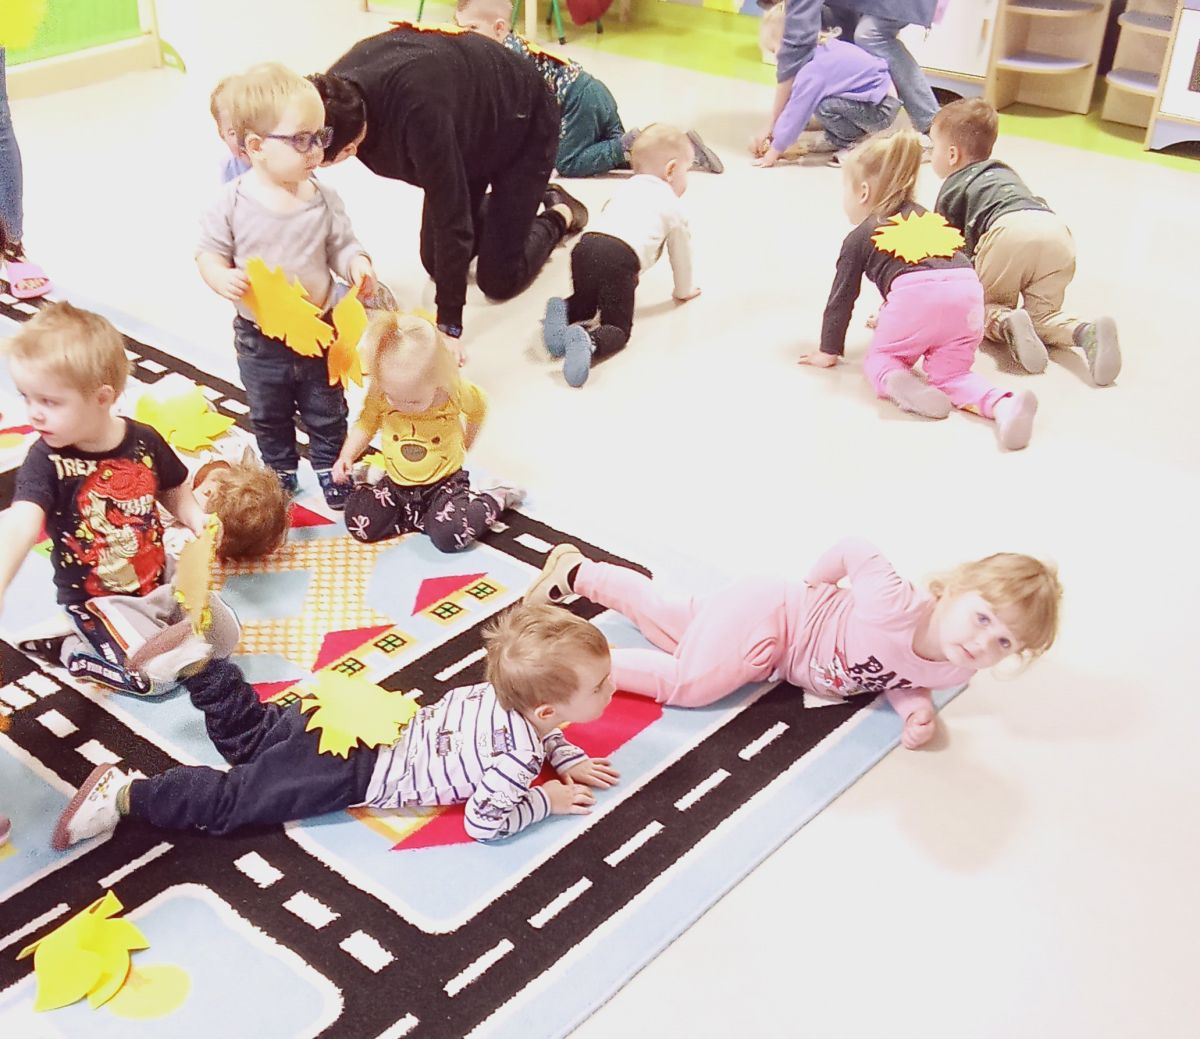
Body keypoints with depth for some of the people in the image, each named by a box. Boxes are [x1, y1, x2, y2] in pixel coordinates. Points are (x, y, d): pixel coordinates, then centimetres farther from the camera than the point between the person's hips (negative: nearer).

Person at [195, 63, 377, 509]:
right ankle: (281, 472, 41)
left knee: (326, 412, 17)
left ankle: (331, 469, 39)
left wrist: (358, 265, -25)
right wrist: (222, 278, -29)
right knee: (269, 416, 19)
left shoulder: (323, 199, -10)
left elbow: (342, 245, -3)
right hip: (259, 338, -1)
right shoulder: (233, 203, -16)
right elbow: (209, 253, -8)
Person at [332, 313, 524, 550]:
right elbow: (366, 424, 0)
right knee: (359, 523, -13)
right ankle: (421, 516, 8)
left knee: (450, 536, -25)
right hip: (396, 484, 3)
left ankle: (496, 499, 2)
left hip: (443, 482, -3)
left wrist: (464, 444, 13)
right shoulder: (379, 393, -18)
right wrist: (346, 456, -13)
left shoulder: (457, 392, -21)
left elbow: (478, 409, 2)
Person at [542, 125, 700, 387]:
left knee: (585, 303, 31)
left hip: (586, 247, 5)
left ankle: (562, 311, -3)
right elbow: (680, 251, 27)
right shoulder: (673, 206, 20)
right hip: (621, 260, -5)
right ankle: (588, 342, -29)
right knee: (618, 327, 3)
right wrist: (684, 290, 44)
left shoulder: (624, 189, 35)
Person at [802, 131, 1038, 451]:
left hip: (916, 294, -4)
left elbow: (841, 299, 23)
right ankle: (1003, 405, -20)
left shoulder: (858, 238, 21)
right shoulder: (926, 218, 37)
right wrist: (891, 317, 65)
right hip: (968, 290, 4)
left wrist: (829, 352, 34)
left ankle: (897, 383, -20)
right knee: (951, 373, 11)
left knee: (879, 357, 17)